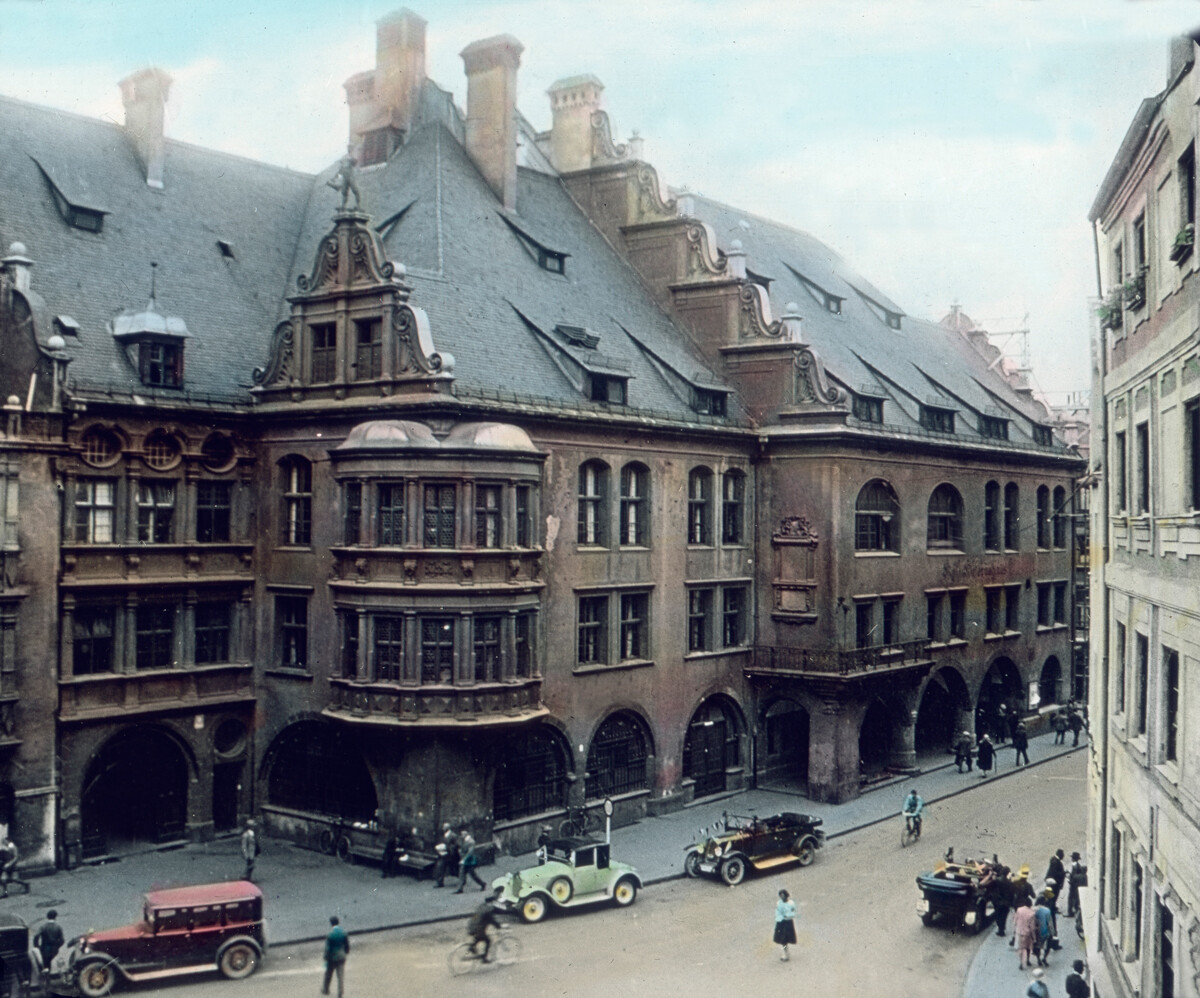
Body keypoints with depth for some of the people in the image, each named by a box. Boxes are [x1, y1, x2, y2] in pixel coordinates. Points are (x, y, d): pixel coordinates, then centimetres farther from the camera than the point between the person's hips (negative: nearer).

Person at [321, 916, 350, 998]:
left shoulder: (330, 934, -19)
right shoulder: (344, 932, -7)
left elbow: (327, 948, -16)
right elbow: (347, 945, 1)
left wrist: (326, 958, -6)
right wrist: (346, 953, 17)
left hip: (332, 958, -3)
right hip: (341, 957, 3)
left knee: (328, 974, 19)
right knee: (341, 975, 8)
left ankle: (326, 989, 37)